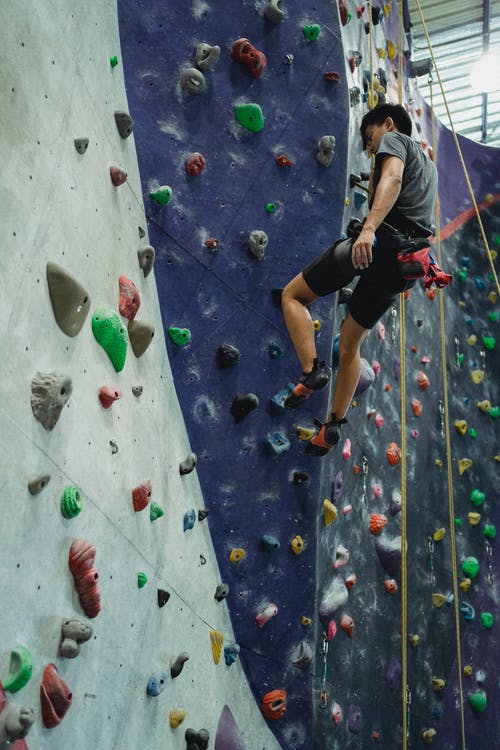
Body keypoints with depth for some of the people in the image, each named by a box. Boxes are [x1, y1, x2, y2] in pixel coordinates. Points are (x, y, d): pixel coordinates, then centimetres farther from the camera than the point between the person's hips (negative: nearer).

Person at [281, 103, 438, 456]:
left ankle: (312, 370, -15)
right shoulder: (428, 164, 33)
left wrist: (369, 228, -31)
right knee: (351, 342, 16)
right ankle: (334, 425, 15)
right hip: (406, 262, 8)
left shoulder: (394, 140, 8)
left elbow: (392, 178, -15)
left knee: (293, 295, 4)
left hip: (381, 242, -8)